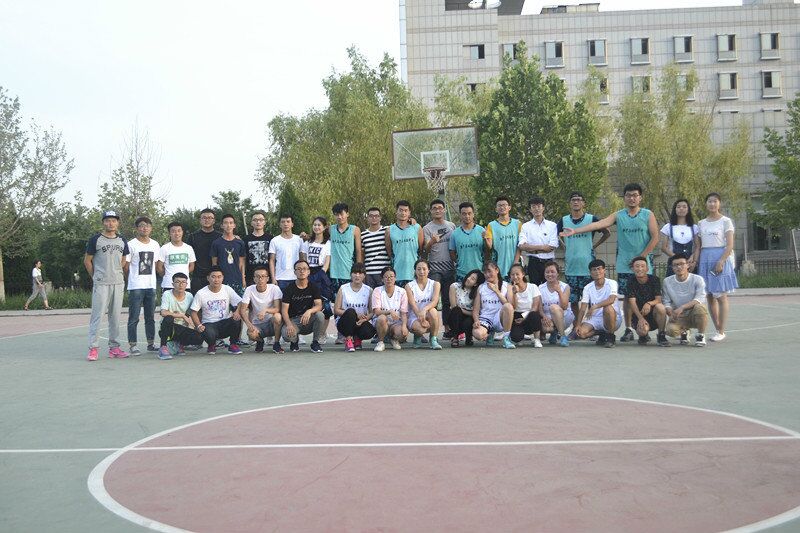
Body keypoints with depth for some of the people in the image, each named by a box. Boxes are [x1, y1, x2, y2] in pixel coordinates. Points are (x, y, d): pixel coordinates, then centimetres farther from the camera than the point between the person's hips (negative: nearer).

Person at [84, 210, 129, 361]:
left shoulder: (122, 241, 11)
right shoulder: (95, 239, -3)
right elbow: (87, 261, 3)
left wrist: (117, 274, 13)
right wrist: (96, 277, 5)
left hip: (118, 283, 5)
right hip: (101, 284, -5)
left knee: (115, 316, 8)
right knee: (97, 315, -7)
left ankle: (114, 347, 14)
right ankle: (92, 348, -5)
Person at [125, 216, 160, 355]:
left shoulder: (155, 245, 11)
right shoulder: (131, 244, -5)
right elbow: (126, 265, -3)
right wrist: (134, 276, 1)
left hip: (151, 286, 5)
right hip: (135, 286, -5)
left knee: (150, 317, 11)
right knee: (133, 318, -3)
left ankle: (151, 343, 19)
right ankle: (132, 345, 2)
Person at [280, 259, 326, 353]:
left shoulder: (313, 287, 2)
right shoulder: (289, 288, -3)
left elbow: (319, 305, -11)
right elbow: (284, 309, -9)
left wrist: (309, 311, -35)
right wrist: (289, 324, -28)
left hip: (308, 321, 2)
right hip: (293, 320, -2)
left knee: (320, 315, -30)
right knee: (287, 334, -34)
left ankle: (315, 342, -7)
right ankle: (295, 341, 7)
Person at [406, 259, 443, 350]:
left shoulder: (435, 284, 3)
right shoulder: (409, 286, 0)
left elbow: (435, 301, -13)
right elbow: (413, 305, -12)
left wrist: (424, 309, -35)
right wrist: (421, 319, -29)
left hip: (429, 317, 1)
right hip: (414, 317, -1)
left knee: (433, 311, -35)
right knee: (421, 329, -36)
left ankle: (434, 340, -18)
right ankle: (417, 337, 5)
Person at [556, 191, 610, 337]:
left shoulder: (592, 219, 0)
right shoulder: (563, 221, 6)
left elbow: (607, 233, 11)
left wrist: (594, 246, 4)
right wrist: (564, 248, 9)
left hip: (588, 266, -2)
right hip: (570, 266, 2)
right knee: (573, 299, 5)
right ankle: (575, 327, 15)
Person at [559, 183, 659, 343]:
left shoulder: (648, 215, 1)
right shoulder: (618, 216, 5)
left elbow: (655, 238, -3)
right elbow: (599, 224, -6)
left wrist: (641, 257, -9)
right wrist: (575, 231, -18)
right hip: (624, 264, 2)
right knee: (627, 297, 4)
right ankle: (628, 330, 11)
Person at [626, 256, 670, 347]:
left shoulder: (654, 279, -4)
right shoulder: (631, 283, -4)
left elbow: (658, 300, -11)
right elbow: (632, 302, -14)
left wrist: (649, 304, -35)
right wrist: (640, 318, -30)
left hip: (653, 313, 0)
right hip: (638, 315, 0)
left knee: (660, 307, -34)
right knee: (643, 331, -32)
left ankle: (661, 336, -13)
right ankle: (644, 336, 10)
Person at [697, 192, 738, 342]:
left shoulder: (725, 221, 0)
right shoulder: (701, 223, 14)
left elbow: (730, 245, -7)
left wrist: (721, 261, -18)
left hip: (720, 258, -5)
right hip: (705, 259, 5)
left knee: (721, 296, -5)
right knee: (709, 296, 4)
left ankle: (721, 331, -1)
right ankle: (718, 329, 12)